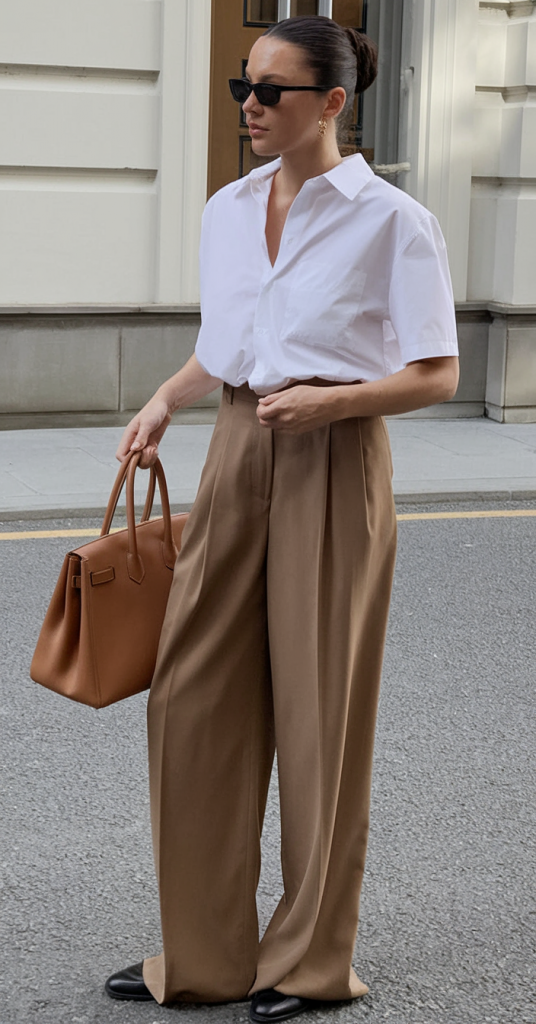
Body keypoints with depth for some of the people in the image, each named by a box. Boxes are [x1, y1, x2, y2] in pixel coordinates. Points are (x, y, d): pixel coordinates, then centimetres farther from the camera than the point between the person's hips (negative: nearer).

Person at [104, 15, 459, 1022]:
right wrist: (166, 399, 1)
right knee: (195, 694, 5)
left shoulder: (391, 221, -8)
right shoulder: (226, 211, 10)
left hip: (333, 462, -6)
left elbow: (436, 375, -7)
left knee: (319, 704, 2)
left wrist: (329, 399, -21)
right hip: (238, 451, 6)